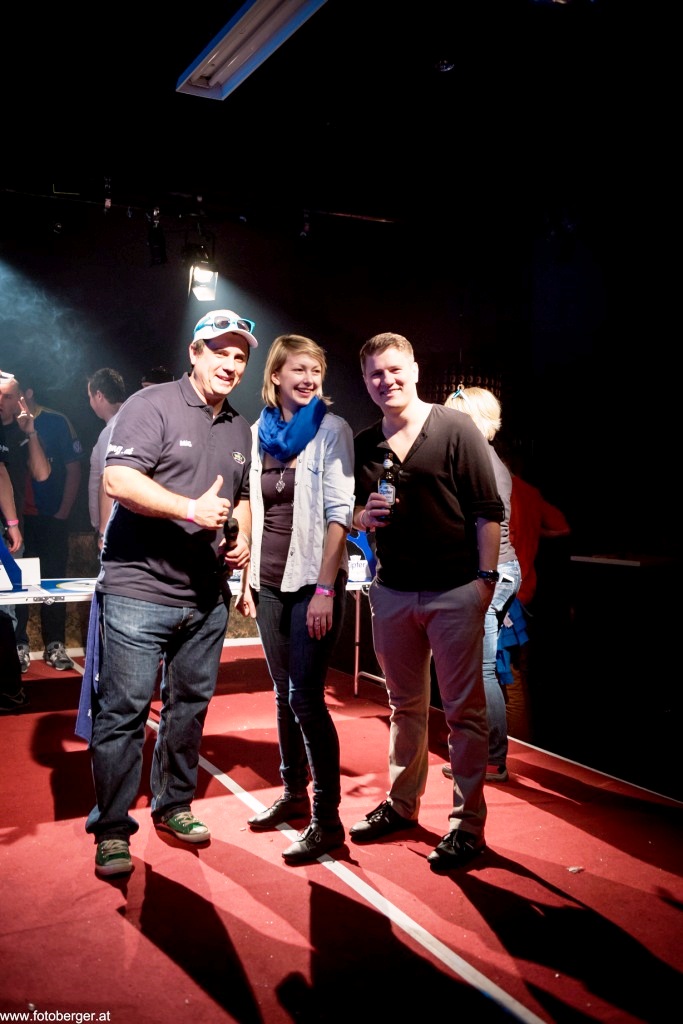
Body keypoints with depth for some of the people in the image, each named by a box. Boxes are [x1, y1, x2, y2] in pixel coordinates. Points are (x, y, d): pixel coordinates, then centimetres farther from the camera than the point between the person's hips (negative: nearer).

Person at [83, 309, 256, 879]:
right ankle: (112, 831, 12)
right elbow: (118, 479, -17)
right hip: (139, 590, -6)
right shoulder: (152, 405, -6)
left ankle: (174, 806, 31)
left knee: (190, 705, 15)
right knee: (124, 710, -1)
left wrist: (243, 542, 7)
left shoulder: (240, 428, 16)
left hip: (205, 597, 7)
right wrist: (192, 509, -23)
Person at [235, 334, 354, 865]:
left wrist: (325, 587, -17)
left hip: (313, 581, -5)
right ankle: (294, 794, 29)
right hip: (270, 581, 5)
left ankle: (327, 818, 3)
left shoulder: (331, 429, -5)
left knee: (306, 698, -8)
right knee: (284, 694, 14)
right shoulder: (261, 432, 10)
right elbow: (254, 510, 14)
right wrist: (247, 577, 10)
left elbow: (339, 512, -11)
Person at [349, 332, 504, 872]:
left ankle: (468, 823, 12)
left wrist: (486, 575, -11)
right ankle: (402, 804, 30)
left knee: (464, 710, 2)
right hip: (392, 590, 5)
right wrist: (364, 516, -5)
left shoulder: (456, 428, -3)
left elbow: (488, 509, -5)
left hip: (455, 590, -4)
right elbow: (351, 515, 18)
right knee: (404, 705, 16)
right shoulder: (364, 444, 10)